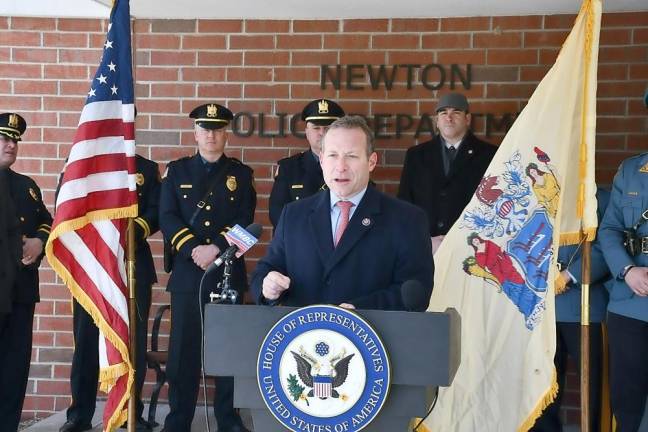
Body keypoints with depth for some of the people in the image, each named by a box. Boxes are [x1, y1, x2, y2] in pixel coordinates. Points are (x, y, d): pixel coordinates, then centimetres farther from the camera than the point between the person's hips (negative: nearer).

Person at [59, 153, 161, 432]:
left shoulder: (148, 168, 12)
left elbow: (156, 212, 2)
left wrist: (133, 231, -18)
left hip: (134, 266, 0)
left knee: (134, 340, 2)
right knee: (86, 339, 3)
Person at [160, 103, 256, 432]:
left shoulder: (241, 174, 10)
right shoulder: (177, 171, 10)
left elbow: (245, 223, 0)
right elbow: (167, 218, 0)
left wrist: (216, 249, -14)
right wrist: (194, 249, -14)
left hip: (229, 273, 0)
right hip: (187, 273, 0)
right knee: (183, 349, 1)